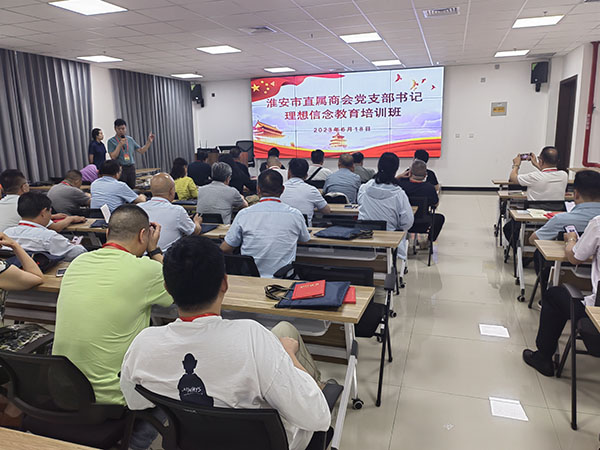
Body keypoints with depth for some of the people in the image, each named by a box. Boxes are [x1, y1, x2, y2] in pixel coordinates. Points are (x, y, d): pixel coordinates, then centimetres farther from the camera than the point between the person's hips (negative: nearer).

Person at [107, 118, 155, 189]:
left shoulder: (130, 139, 11)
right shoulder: (111, 141, 0)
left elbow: (141, 151, 11)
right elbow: (113, 156, -10)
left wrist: (149, 142, 3)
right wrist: (120, 145, -15)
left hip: (131, 168, 4)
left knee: (132, 188, 7)